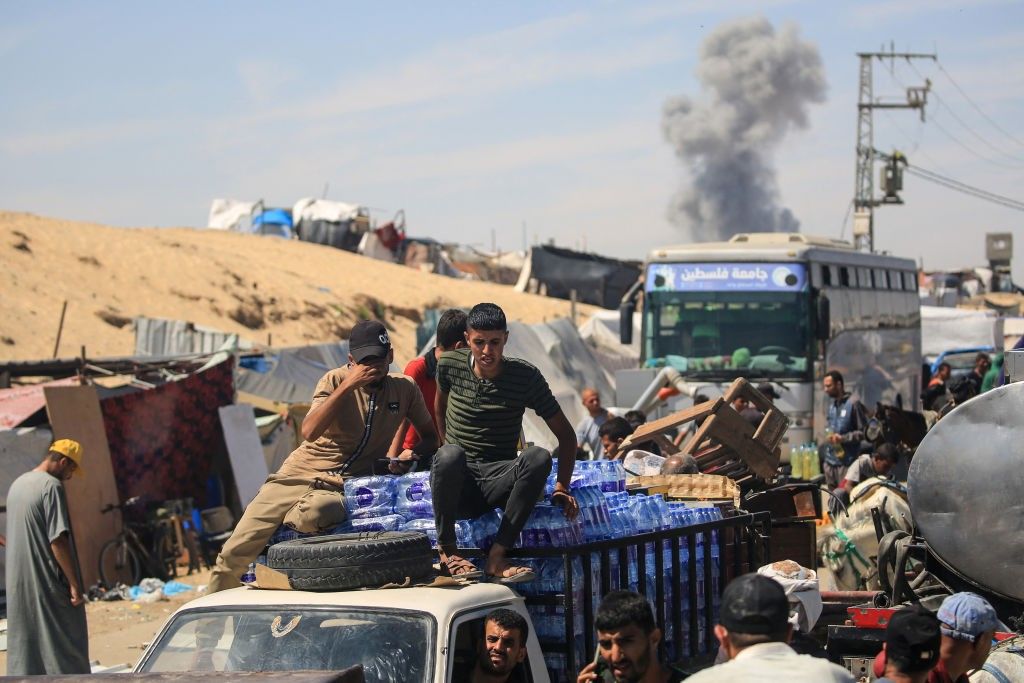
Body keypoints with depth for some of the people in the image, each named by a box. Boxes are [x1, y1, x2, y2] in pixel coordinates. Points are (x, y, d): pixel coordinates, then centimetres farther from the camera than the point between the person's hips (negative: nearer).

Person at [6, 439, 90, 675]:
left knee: (23, 645, 10)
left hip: (18, 584, 8)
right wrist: (74, 583, -17)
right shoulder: (51, 486, -15)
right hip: (48, 584, -8)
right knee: (63, 647, -2)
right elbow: (58, 540, -20)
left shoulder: (17, 485, 12)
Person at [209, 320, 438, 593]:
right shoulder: (336, 380, -3)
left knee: (312, 514, -40)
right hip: (300, 473, 0)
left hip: (342, 486, 0)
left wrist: (412, 453, -6)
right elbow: (310, 431, -17)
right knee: (234, 553, -9)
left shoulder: (404, 389, 5)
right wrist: (348, 385, -22)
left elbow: (430, 436, 17)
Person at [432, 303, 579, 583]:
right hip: (458, 486, 0)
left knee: (539, 457, -32)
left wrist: (562, 487, -6)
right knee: (449, 455, -37)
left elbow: (565, 435, 2)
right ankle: (446, 550, -18)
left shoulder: (525, 376, -3)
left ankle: (496, 556, -31)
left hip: (498, 481, 0)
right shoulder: (450, 365, 0)